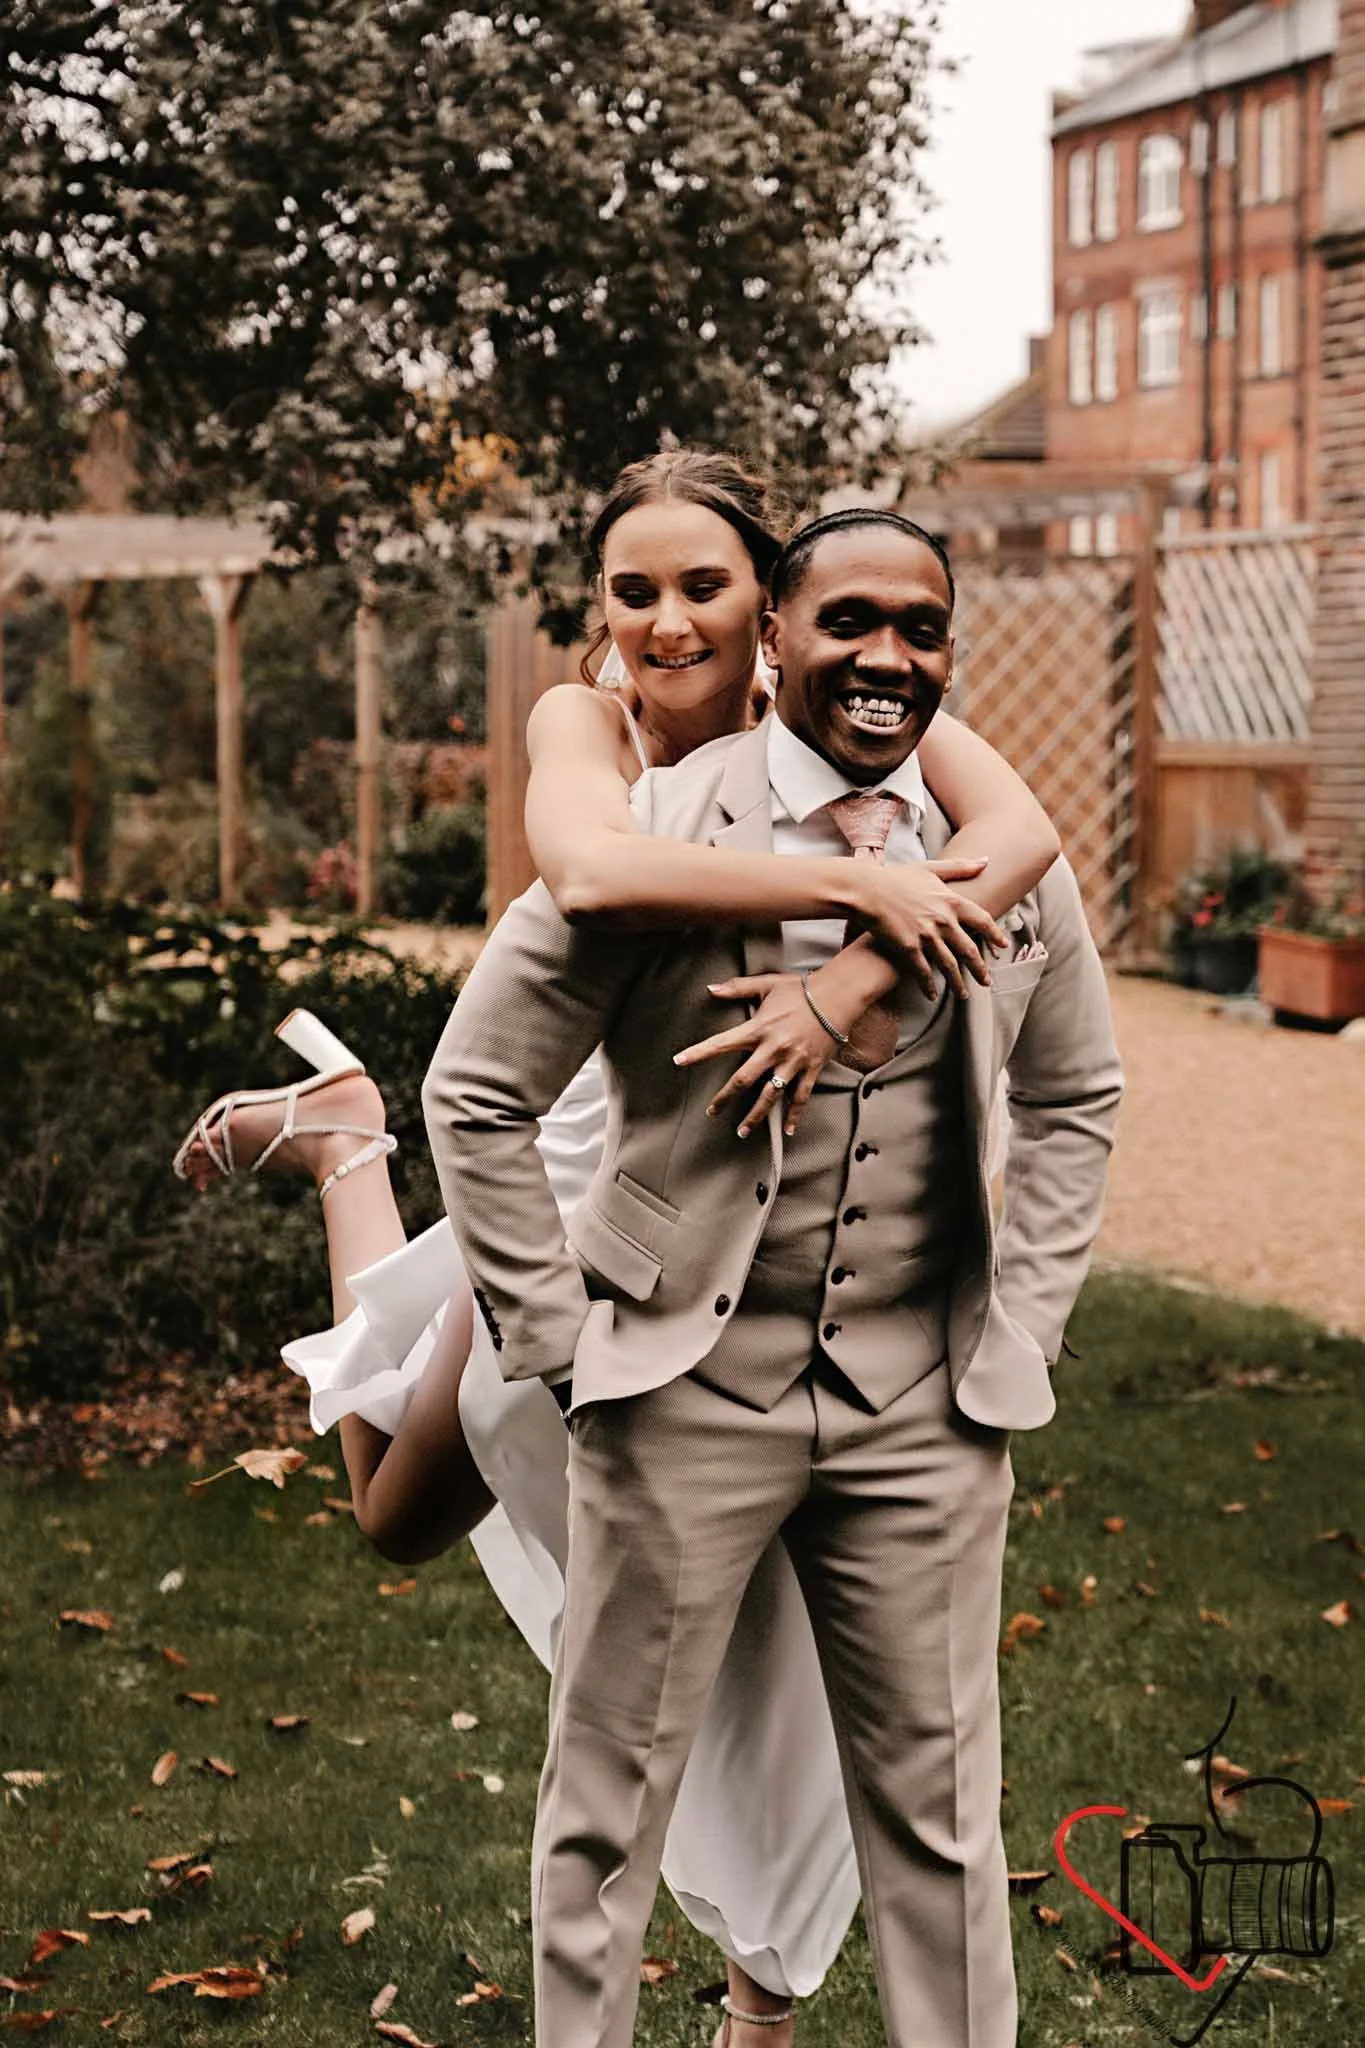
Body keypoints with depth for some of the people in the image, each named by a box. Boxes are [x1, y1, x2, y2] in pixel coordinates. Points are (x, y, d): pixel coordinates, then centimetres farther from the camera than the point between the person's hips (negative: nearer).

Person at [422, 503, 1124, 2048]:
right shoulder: (651, 835, -9)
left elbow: (1074, 1098, 17)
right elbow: (476, 1093, -4)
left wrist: (1021, 1331, 8)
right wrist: (554, 1335, -7)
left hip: (925, 1408, 3)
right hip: (684, 1390, -3)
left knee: (938, 1804, 14)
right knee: (609, 1798, 10)